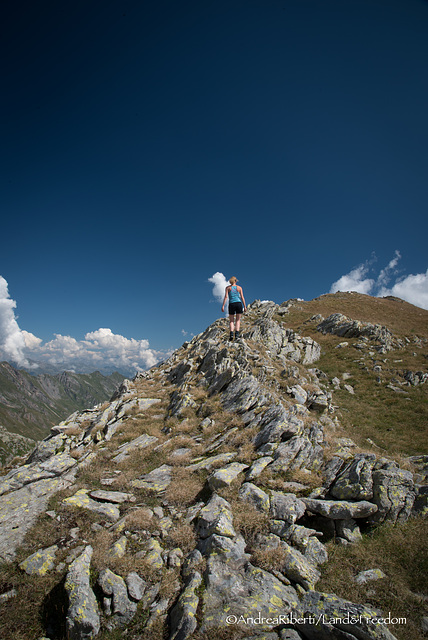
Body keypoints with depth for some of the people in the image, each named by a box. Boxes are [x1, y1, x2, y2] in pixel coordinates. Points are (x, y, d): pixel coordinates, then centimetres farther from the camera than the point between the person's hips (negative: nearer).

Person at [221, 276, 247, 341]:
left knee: (231, 321, 8)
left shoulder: (228, 288, 6)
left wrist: (223, 306, -5)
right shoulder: (239, 288, 8)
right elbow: (242, 297, 4)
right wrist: (245, 306, 8)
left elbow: (226, 297, -3)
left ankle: (231, 334, -13)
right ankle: (237, 334, -6)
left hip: (231, 304, 0)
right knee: (238, 320, 8)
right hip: (239, 304, 0)